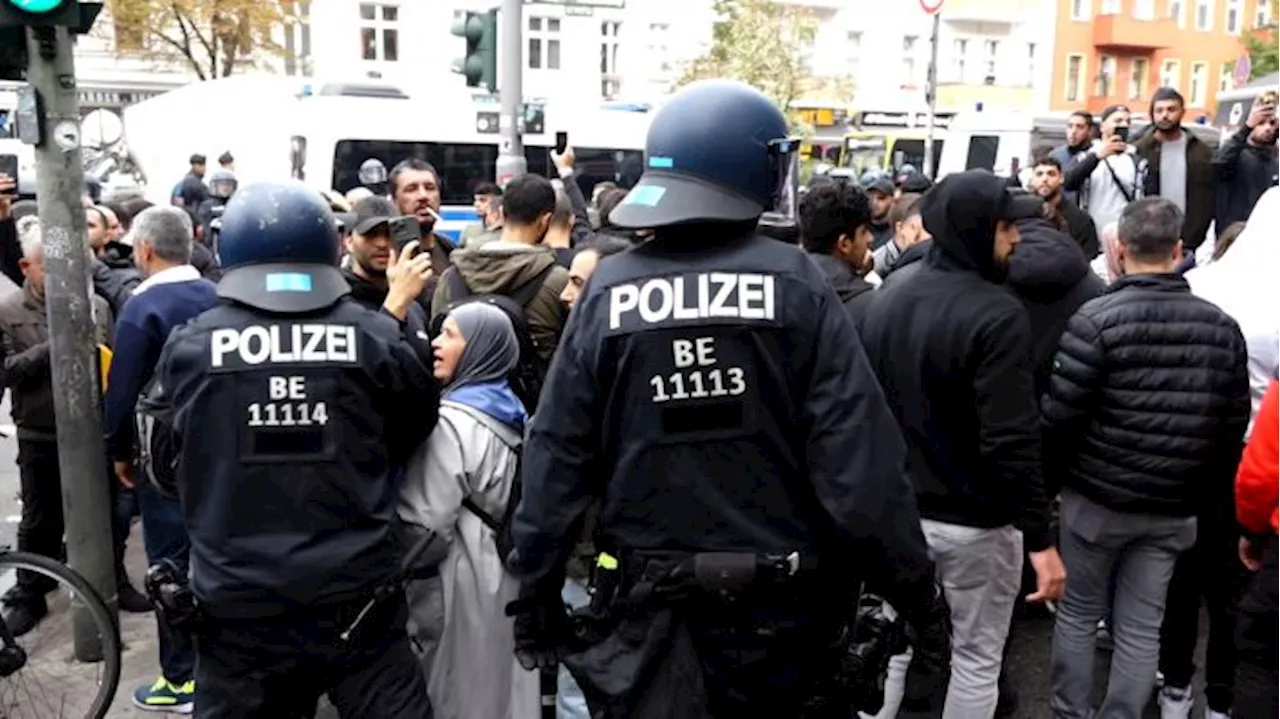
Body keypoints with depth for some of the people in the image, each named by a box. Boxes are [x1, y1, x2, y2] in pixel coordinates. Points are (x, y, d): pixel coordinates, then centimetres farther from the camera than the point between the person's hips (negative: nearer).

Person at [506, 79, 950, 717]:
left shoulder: (608, 291, -6)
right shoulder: (797, 285, -11)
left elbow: (557, 460, -5)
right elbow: (860, 465, -15)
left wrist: (536, 597, 6)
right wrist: (921, 602, -5)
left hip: (646, 604, 0)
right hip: (776, 603, 0)